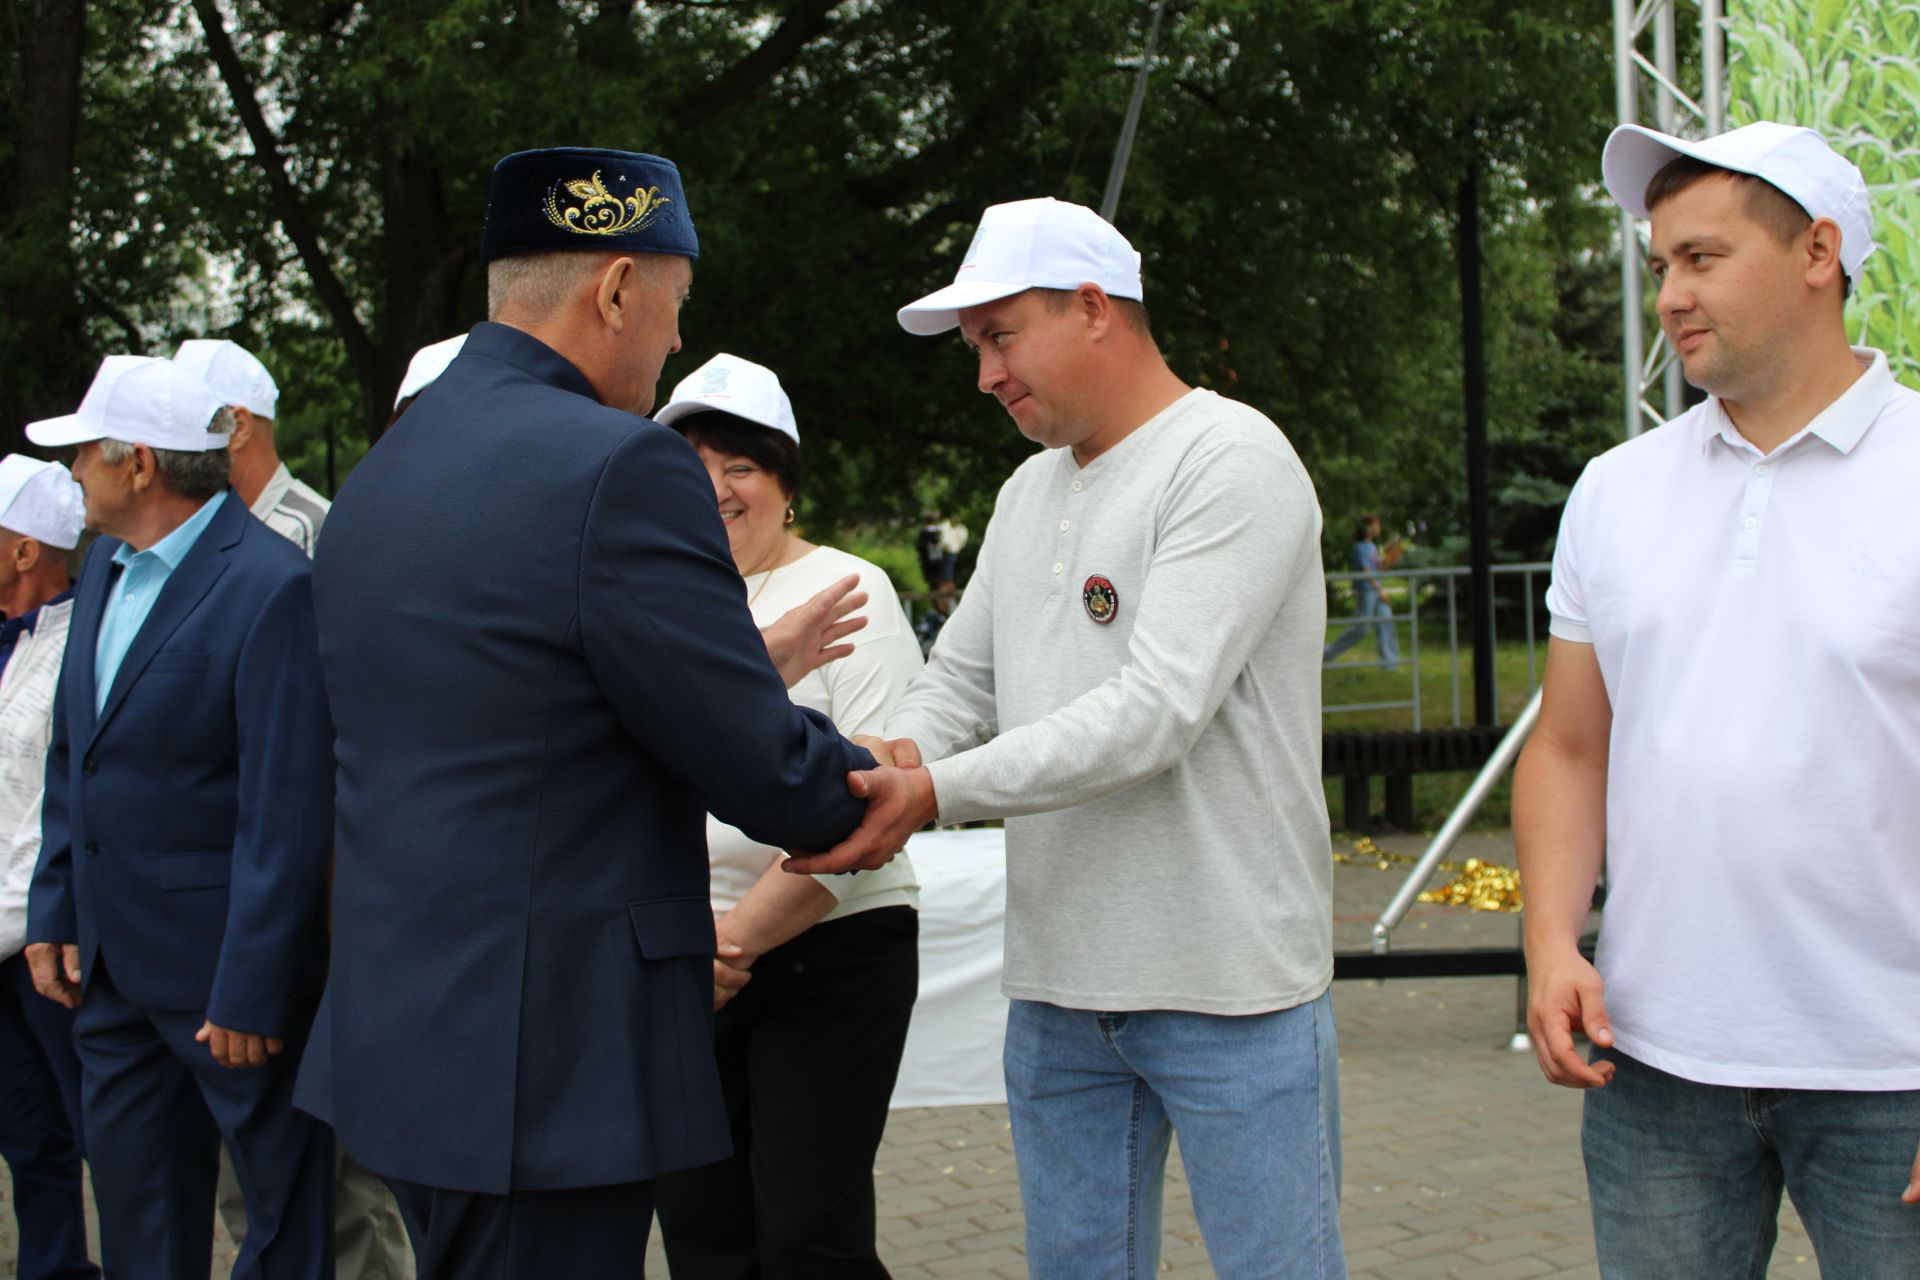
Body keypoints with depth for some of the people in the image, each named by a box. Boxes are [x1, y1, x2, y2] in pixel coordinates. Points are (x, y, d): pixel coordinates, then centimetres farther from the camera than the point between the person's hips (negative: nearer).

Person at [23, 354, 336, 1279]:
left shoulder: (271, 587, -18)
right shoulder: (106, 562, 9)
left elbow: (286, 814, -19)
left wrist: (249, 994, -19)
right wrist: (52, 911, 10)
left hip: (225, 959, -8)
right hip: (110, 956, 8)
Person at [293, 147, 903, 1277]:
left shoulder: (382, 473, 11)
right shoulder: (620, 468, -17)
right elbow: (768, 778, -13)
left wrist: (753, 667, 24)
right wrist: (878, 785, 8)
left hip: (405, 1037, 9)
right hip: (547, 1066, -9)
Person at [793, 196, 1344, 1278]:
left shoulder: (1231, 459, -11)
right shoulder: (1030, 491, 16)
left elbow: (1156, 712, -21)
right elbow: (960, 683, 17)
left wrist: (935, 794, -23)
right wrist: (882, 769, -6)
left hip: (1230, 986, -7)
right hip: (1059, 986, 8)